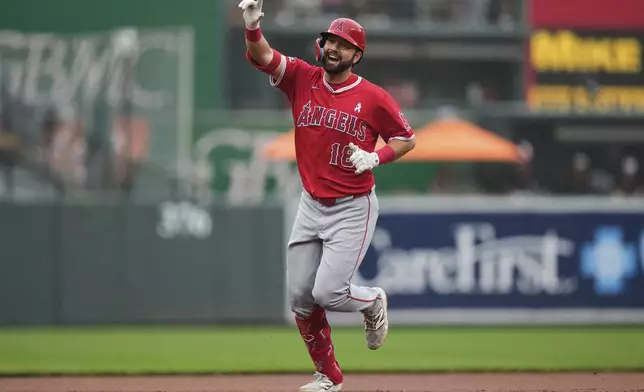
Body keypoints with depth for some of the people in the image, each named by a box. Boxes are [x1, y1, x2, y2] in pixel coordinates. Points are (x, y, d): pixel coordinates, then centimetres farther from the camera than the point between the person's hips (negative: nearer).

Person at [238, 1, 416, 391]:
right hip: (311, 206, 4)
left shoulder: (373, 98, -8)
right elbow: (261, 56, -15)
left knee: (327, 293, -14)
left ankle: (373, 301, 21)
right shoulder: (303, 79, -1)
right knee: (300, 297, 5)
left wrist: (375, 157, -15)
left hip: (354, 209, -4)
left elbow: (406, 139, 3)